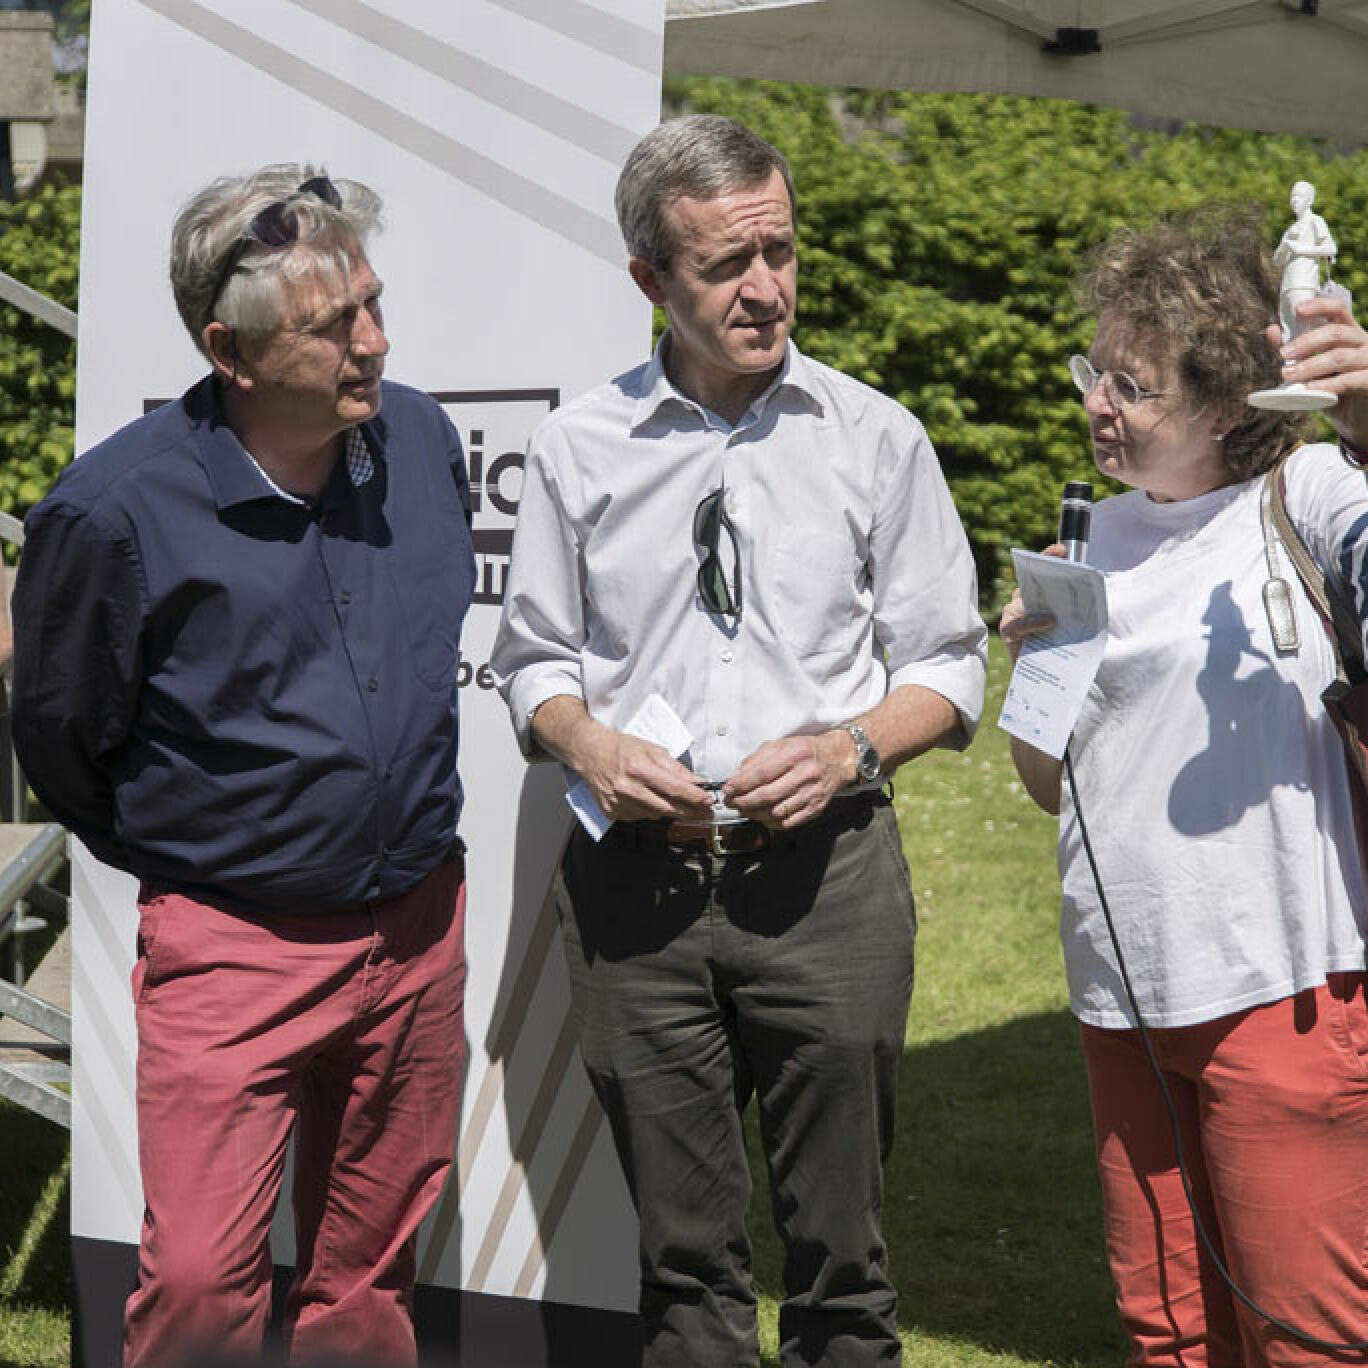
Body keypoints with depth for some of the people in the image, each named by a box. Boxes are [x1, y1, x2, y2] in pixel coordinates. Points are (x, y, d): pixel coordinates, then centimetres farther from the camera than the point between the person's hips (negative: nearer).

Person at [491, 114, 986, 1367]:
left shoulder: (876, 438, 6)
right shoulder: (578, 448, 8)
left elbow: (948, 666, 8)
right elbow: (534, 660, 15)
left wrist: (848, 748, -11)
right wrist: (588, 746, -6)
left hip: (825, 871, -1)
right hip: (636, 876, 1)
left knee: (838, 1259, 1)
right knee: (684, 1259, 7)